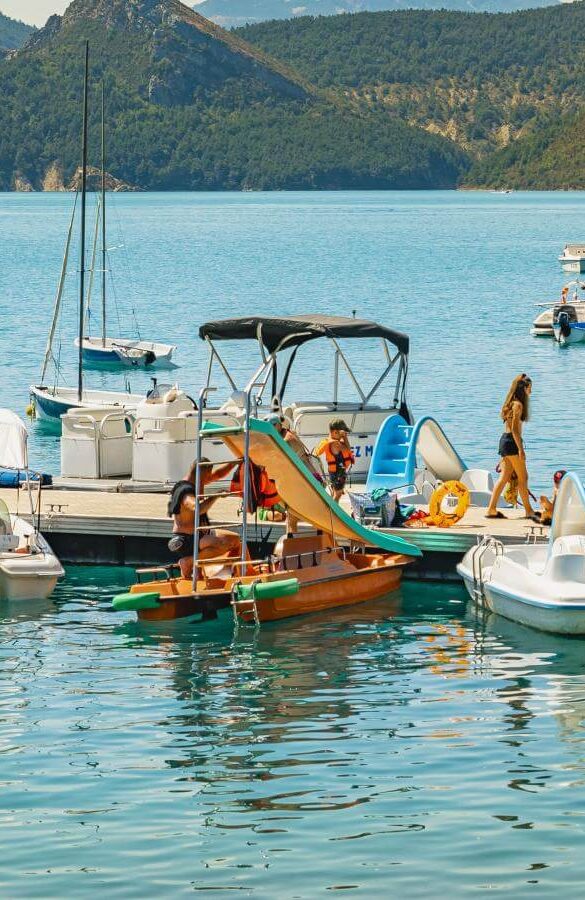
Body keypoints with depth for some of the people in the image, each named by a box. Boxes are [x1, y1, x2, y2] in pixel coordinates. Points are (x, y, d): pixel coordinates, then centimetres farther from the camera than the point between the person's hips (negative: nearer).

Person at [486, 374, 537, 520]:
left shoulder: (512, 404, 16)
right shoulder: (518, 405, -13)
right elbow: (514, 429, -18)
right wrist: (520, 449, -19)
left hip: (505, 440, 9)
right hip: (512, 442, -9)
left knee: (504, 477, 8)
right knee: (523, 477, -1)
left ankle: (491, 509, 6)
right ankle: (529, 511, 4)